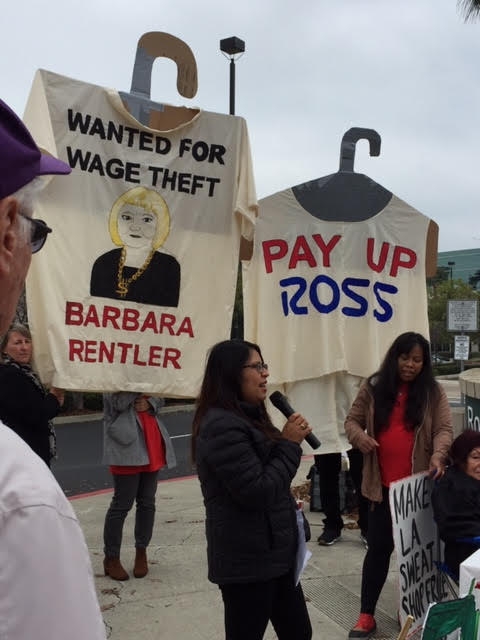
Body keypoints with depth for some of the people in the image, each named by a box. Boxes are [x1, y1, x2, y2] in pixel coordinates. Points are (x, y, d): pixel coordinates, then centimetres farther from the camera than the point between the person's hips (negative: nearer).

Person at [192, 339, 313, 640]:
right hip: (247, 560, -10)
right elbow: (257, 492, -24)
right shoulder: (222, 426, -21)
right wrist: (290, 444, -16)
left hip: (274, 552, 10)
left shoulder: (248, 416, 12)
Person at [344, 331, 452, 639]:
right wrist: (359, 436, -15)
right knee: (379, 546, 4)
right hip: (382, 484, 0)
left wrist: (438, 455, -25)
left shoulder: (434, 392, 0)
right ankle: (367, 615, 12)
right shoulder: (374, 387, 3)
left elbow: (444, 429, -6)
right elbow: (352, 419, 7)